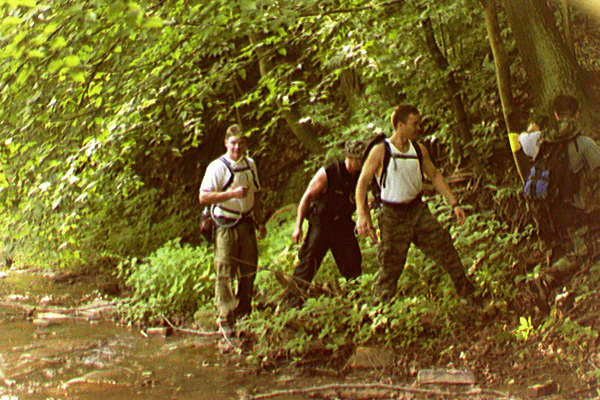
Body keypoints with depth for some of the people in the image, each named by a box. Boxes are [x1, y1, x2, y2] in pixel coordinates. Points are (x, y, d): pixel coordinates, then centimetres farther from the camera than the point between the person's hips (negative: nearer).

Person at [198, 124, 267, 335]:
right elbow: (203, 197, -17)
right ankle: (225, 319, -1)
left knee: (249, 270, 10)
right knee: (225, 272, -6)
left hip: (246, 223, 6)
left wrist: (259, 221, 19)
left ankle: (244, 312, 26)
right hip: (226, 225, -6)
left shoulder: (250, 164, 12)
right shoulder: (217, 167, -9)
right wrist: (233, 193, -23)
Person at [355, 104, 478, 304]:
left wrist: (454, 203, 10)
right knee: (391, 266, -1)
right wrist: (362, 215, -22)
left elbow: (435, 176, 15)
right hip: (393, 215, -5)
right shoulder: (380, 151, -11)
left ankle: (468, 295, 13)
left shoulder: (419, 150, 5)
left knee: (445, 248, 1)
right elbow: (363, 182, -11)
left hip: (418, 210, 5)